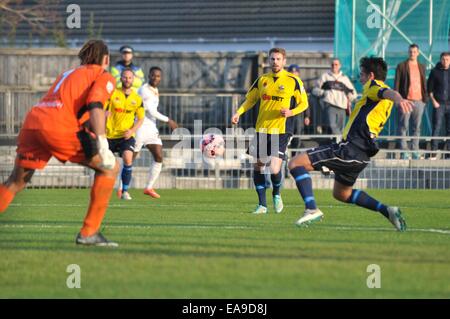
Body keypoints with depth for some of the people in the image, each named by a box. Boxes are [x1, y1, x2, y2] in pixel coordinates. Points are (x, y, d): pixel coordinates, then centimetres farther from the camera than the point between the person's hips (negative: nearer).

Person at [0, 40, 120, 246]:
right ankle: (89, 233, 1)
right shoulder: (104, 77, 12)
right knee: (110, 168, 7)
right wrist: (102, 145, -15)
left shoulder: (67, 74, 34)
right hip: (59, 126, -7)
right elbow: (95, 105, -6)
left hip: (32, 122, 7)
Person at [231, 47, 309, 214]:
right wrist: (238, 113, 1)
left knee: (274, 169, -15)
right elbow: (250, 100, 18)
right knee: (258, 166, 4)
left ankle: (276, 194, 17)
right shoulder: (262, 80, 9)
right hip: (262, 130, 4)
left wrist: (291, 112, -16)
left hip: (281, 131, -4)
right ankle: (262, 204, 16)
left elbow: (304, 103, 2)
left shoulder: (293, 80, -2)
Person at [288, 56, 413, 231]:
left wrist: (398, 99, -50)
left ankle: (312, 208, -26)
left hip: (349, 149, -10)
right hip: (362, 154, 10)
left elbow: (388, 92, -28)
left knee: (295, 163, -10)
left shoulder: (374, 85, -5)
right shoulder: (384, 102, 22)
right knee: (341, 194, 29)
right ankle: (387, 210, 17)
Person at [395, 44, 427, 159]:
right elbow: (396, 83, 1)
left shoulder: (421, 67, 15)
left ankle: (415, 152, 9)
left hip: (419, 101, 4)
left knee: (417, 127, 5)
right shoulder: (401, 66, 3)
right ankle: (404, 152, -2)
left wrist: (425, 98, 11)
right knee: (403, 127, -4)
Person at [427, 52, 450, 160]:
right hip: (439, 105, -2)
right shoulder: (435, 72, 3)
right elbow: (429, 88, 4)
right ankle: (433, 153, -8)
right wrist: (433, 101, -7)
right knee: (436, 128, -8)